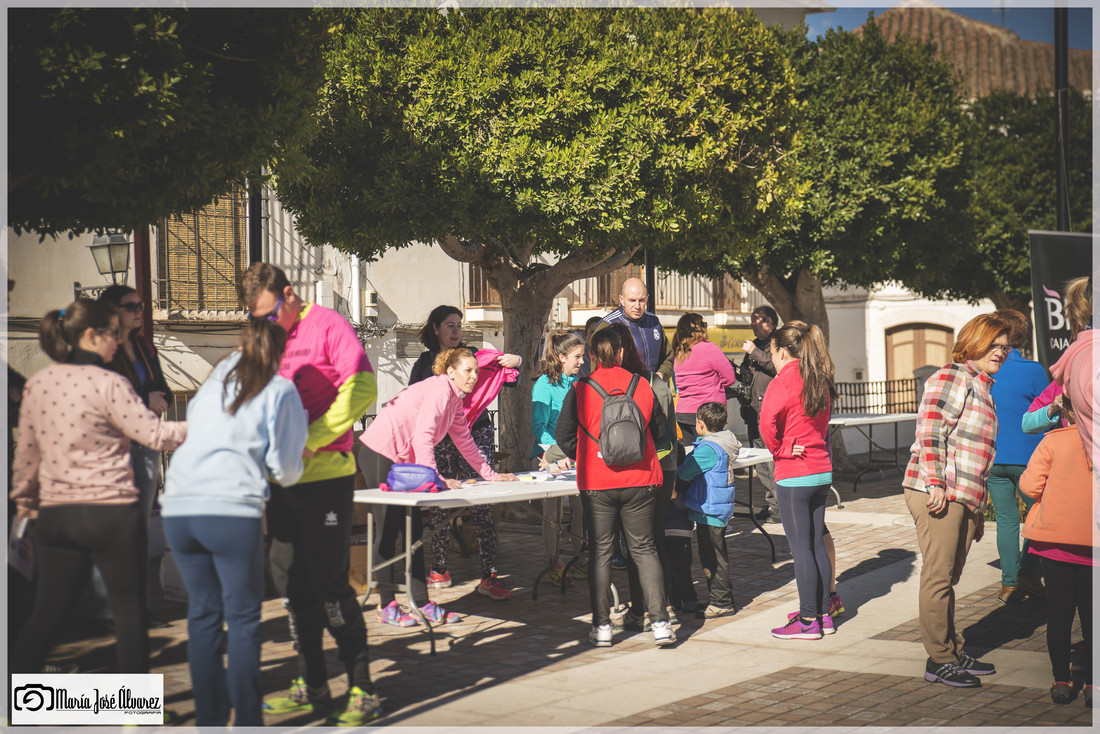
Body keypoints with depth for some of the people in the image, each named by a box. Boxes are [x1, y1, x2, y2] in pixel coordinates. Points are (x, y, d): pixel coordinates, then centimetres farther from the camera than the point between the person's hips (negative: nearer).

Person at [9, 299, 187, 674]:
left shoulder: (37, 383, 6)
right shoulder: (107, 384, -12)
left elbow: (26, 449, 14)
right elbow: (156, 435, -14)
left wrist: (24, 497, 28)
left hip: (55, 513, 5)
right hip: (111, 512, -5)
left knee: (46, 613, 12)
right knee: (130, 611, 9)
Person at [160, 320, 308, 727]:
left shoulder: (214, 380, 21)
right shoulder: (280, 390, 6)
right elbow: (285, 471, 4)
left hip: (179, 509, 5)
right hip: (233, 511, -5)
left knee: (202, 613, 13)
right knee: (243, 618, 3)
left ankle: (209, 717, 16)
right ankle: (247, 720, 2)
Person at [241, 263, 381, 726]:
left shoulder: (327, 326, -7)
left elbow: (362, 388, -17)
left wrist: (310, 440, -20)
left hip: (325, 475, -7)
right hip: (281, 479, 7)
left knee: (330, 585, -6)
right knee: (291, 584, 10)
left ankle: (362, 690, 3)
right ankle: (312, 686, 21)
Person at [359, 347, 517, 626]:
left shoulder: (455, 398, 13)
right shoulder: (439, 390, -17)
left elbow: (463, 439, 22)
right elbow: (422, 437, -26)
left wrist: (490, 474, 22)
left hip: (401, 460, 10)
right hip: (379, 454, -10)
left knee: (413, 528, 7)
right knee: (389, 528, -6)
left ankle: (421, 602, 10)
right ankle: (387, 606, 1)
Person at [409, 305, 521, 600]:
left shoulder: (473, 356, 10)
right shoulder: (424, 363, 13)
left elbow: (506, 379, 10)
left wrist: (515, 362, -10)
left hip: (475, 435, -1)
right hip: (439, 440, 2)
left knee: (481, 506, -9)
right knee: (438, 506, 3)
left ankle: (489, 576, -10)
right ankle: (439, 571, 18)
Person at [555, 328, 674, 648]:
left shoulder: (580, 389, -5)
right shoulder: (642, 385, 2)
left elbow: (563, 435, 1)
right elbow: (658, 431, 11)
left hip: (597, 482, -2)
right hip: (640, 480, 2)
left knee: (600, 550, 8)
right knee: (644, 548, 10)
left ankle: (601, 626, 9)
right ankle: (660, 622, 4)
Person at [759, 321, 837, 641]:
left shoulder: (783, 382, -14)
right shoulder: (821, 382, 9)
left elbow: (767, 422, -26)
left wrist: (779, 450, -10)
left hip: (794, 475, -7)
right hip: (822, 470, 7)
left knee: (801, 548, -2)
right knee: (817, 544, 14)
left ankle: (808, 622, 2)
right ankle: (823, 614, 19)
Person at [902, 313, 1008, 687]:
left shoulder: (982, 389, 23)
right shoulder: (951, 378, -7)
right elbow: (929, 434, -15)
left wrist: (978, 508, 27)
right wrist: (935, 484, -21)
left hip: (964, 499, 9)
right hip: (938, 494, -9)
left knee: (948, 579, 15)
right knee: (938, 577, -5)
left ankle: (953, 652, 21)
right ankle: (939, 659, 0)